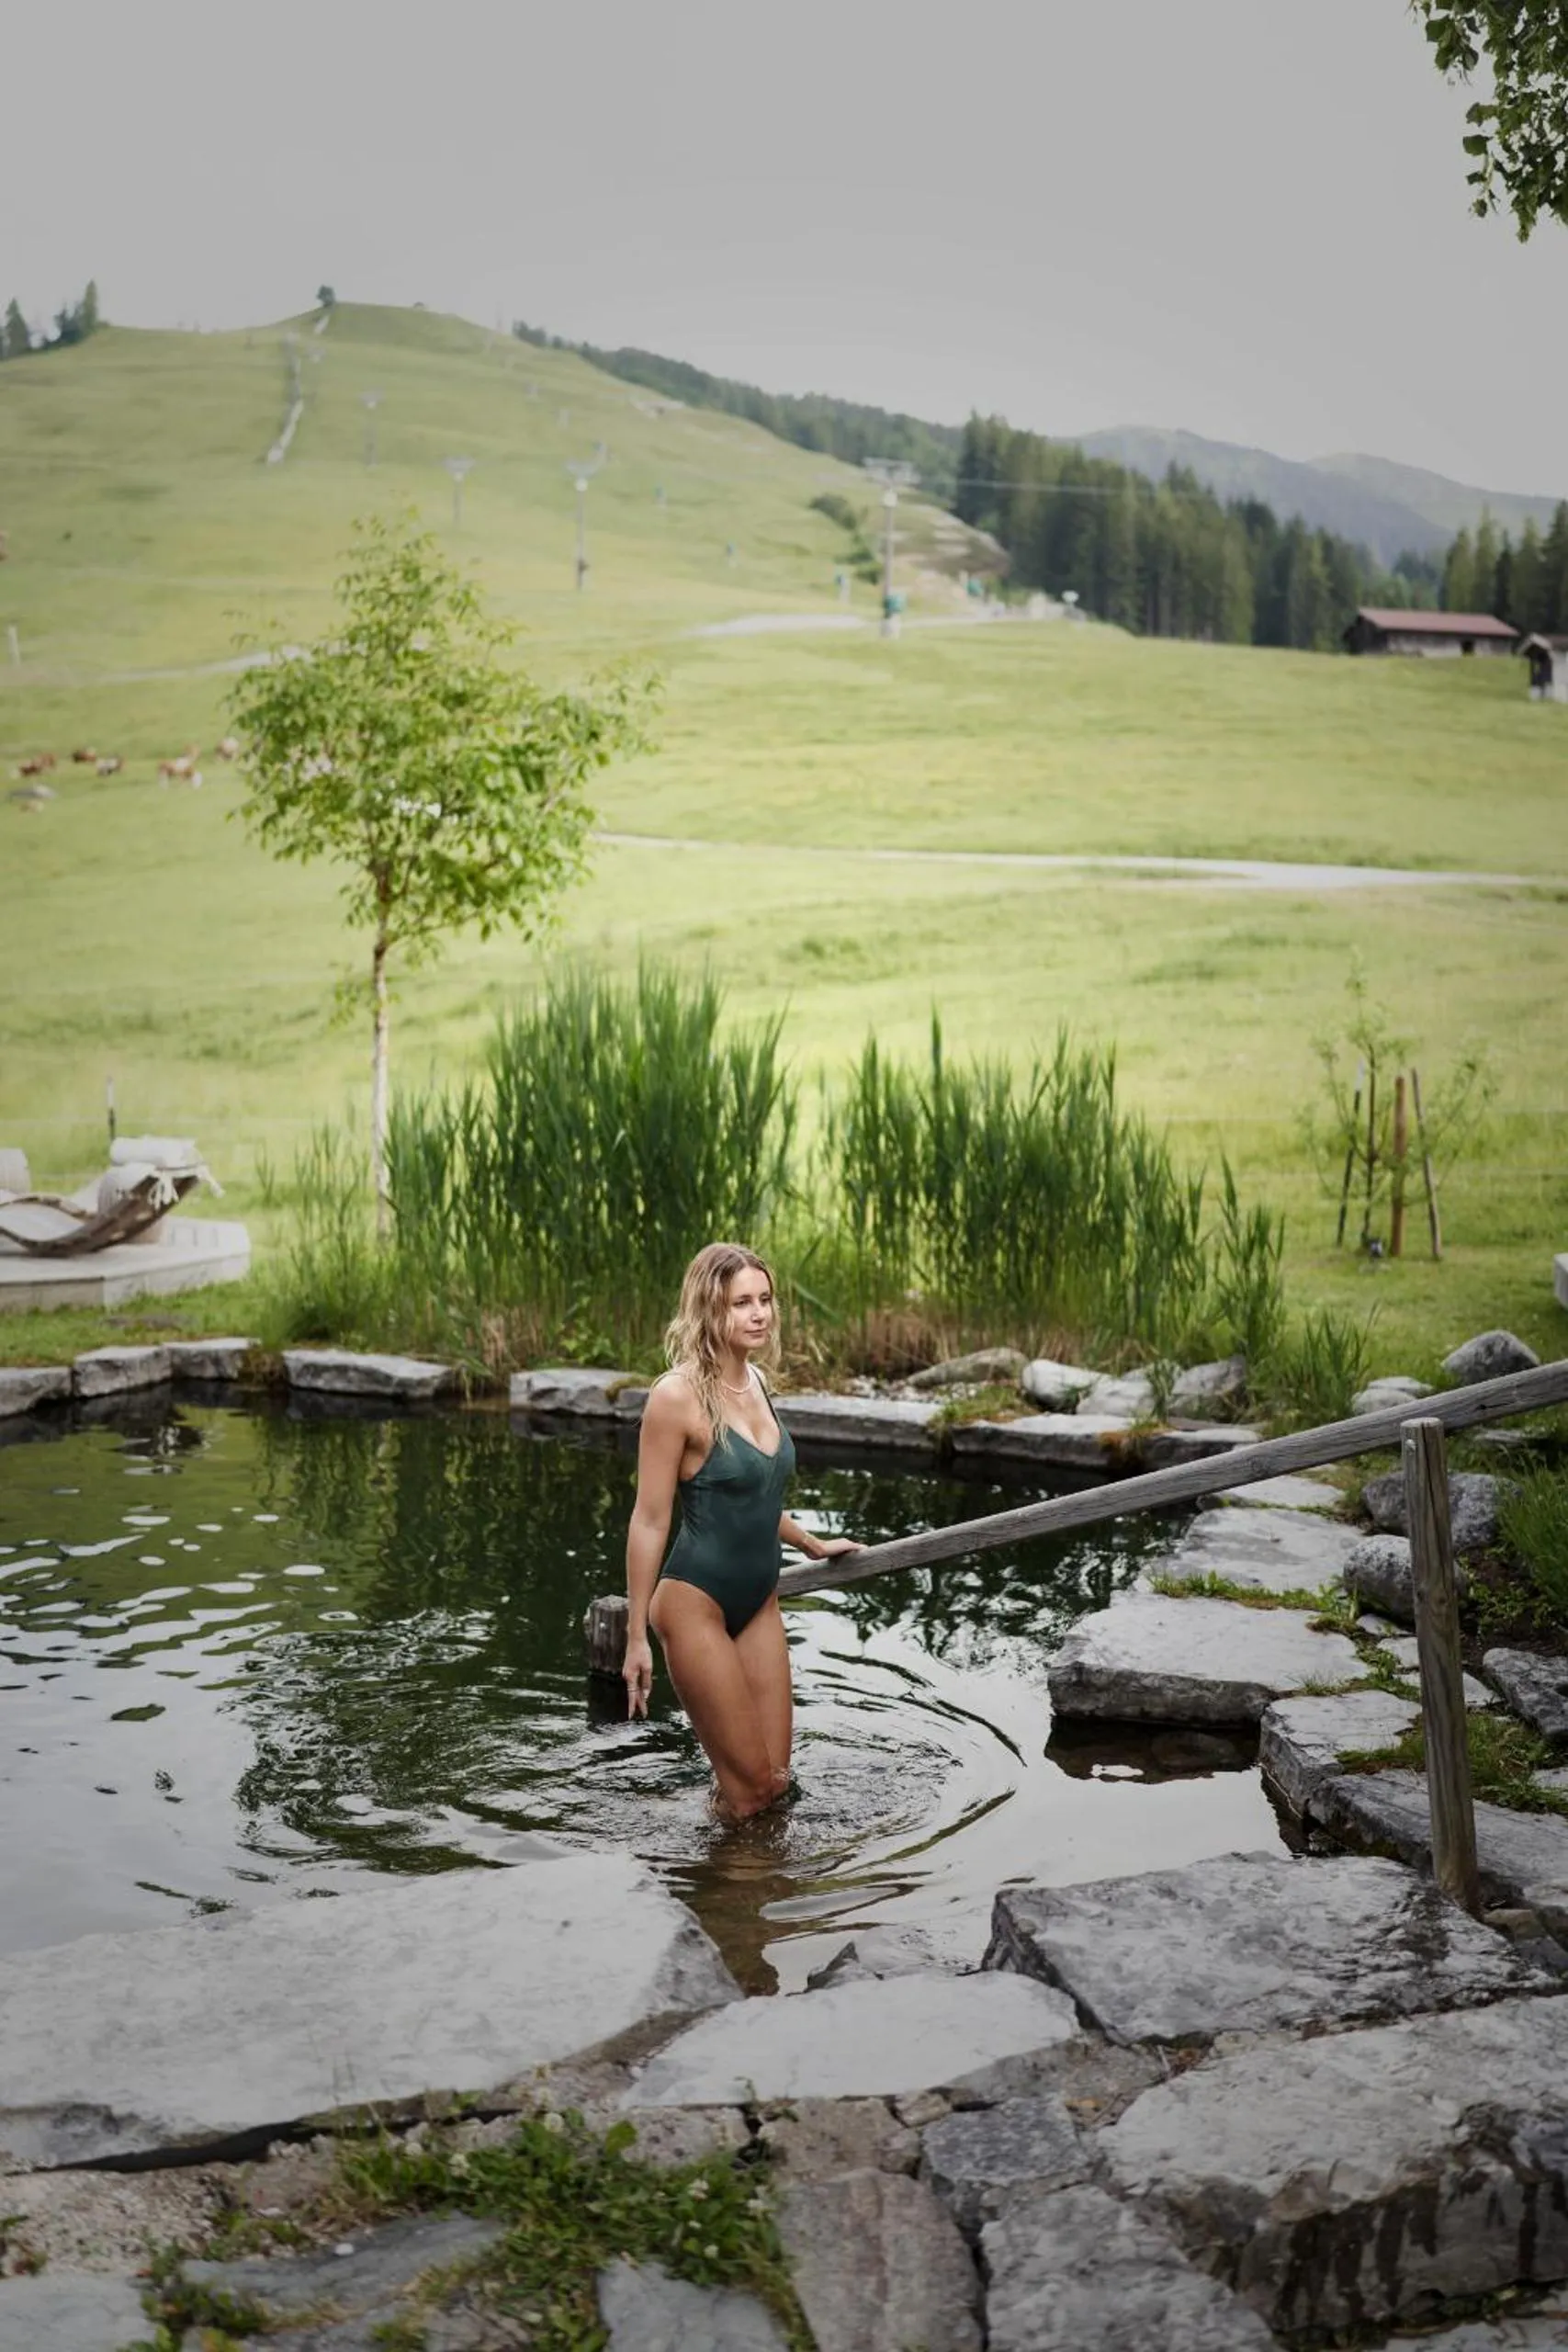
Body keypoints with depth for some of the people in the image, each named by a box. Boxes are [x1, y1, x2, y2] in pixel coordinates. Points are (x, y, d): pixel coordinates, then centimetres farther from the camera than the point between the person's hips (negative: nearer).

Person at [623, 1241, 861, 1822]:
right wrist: (637, 1638, -12)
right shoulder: (678, 1395, -17)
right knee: (747, 1787, -1)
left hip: (759, 1600, 7)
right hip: (696, 1602, -7)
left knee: (775, 1782, 10)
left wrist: (812, 1544, 33)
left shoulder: (755, 1381, 5)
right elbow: (649, 1521, -14)